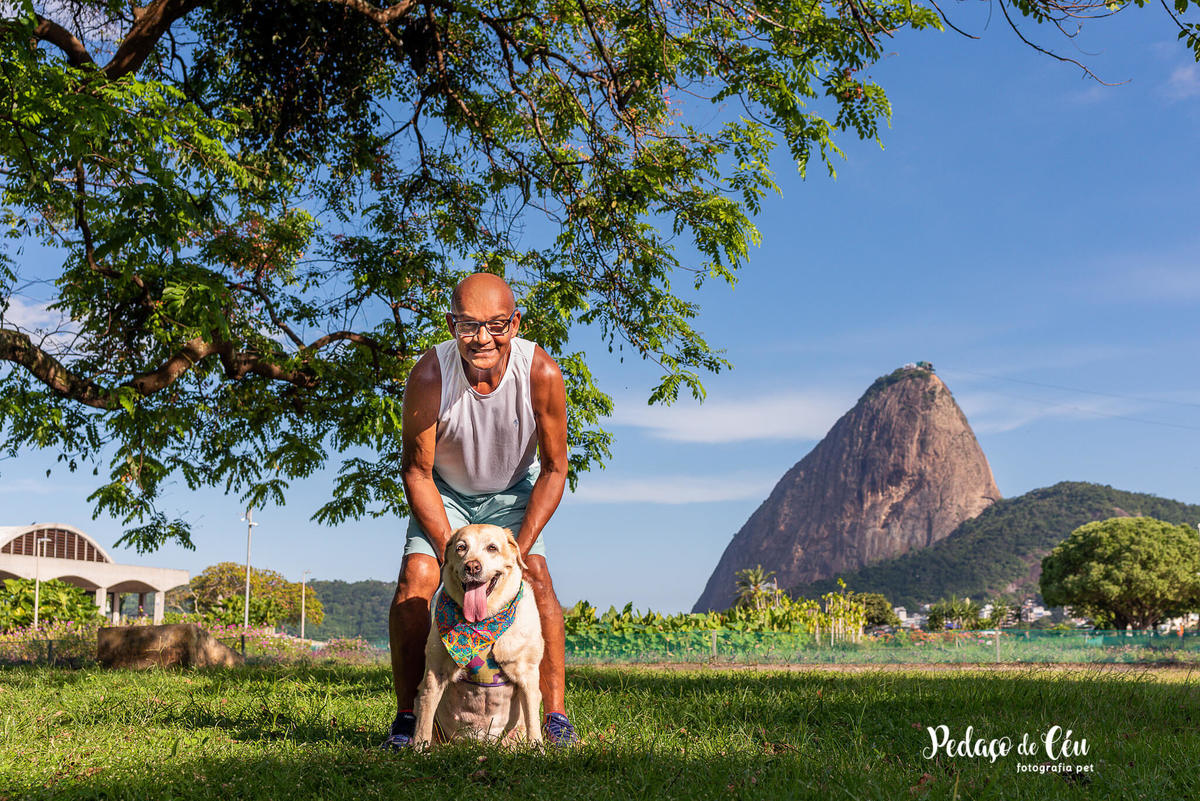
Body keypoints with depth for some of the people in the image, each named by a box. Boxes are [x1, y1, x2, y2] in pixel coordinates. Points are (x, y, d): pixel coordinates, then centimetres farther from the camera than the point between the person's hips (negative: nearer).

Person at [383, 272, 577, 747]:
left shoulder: (541, 373, -30)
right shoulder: (430, 375, -31)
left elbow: (554, 469, -17)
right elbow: (416, 470, -18)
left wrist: (519, 548, -23)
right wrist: (451, 549, -24)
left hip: (514, 489, 0)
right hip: (445, 489, 0)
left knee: (536, 578, -19)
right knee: (416, 577, -17)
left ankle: (556, 715, -9)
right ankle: (407, 716, -4)